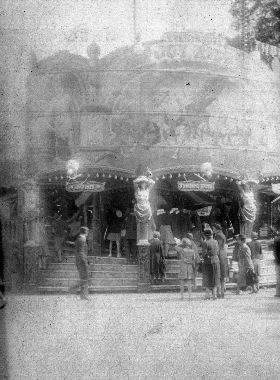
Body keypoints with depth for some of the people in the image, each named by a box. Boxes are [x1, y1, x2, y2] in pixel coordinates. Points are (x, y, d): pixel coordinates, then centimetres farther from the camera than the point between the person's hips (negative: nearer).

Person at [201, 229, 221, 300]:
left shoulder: (205, 243, -13)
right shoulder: (215, 242, 4)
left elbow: (204, 253, -14)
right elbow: (217, 253, 7)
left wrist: (203, 257, 5)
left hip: (207, 262, -4)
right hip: (216, 261, 4)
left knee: (207, 279, 6)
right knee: (215, 278, 11)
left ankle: (207, 295, 3)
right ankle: (214, 294, 7)